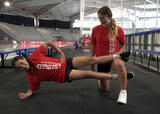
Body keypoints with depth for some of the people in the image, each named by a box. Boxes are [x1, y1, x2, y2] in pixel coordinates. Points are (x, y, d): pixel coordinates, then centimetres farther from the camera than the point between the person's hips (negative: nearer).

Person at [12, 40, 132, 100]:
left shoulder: (34, 56, -10)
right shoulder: (31, 76, -7)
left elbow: (48, 42, -1)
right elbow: (32, 89, 7)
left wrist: (60, 53, -6)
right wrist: (25, 95, -14)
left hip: (65, 63, 2)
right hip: (64, 75, -1)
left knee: (93, 59, -9)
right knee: (89, 74, -16)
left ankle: (118, 56, 6)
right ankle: (117, 76, -3)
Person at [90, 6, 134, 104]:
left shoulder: (118, 29, -11)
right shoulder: (96, 29, -7)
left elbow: (123, 45, 3)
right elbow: (93, 46, 2)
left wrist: (118, 54, -17)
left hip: (114, 57, -2)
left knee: (120, 64, -42)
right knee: (104, 89, 9)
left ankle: (123, 92, -22)